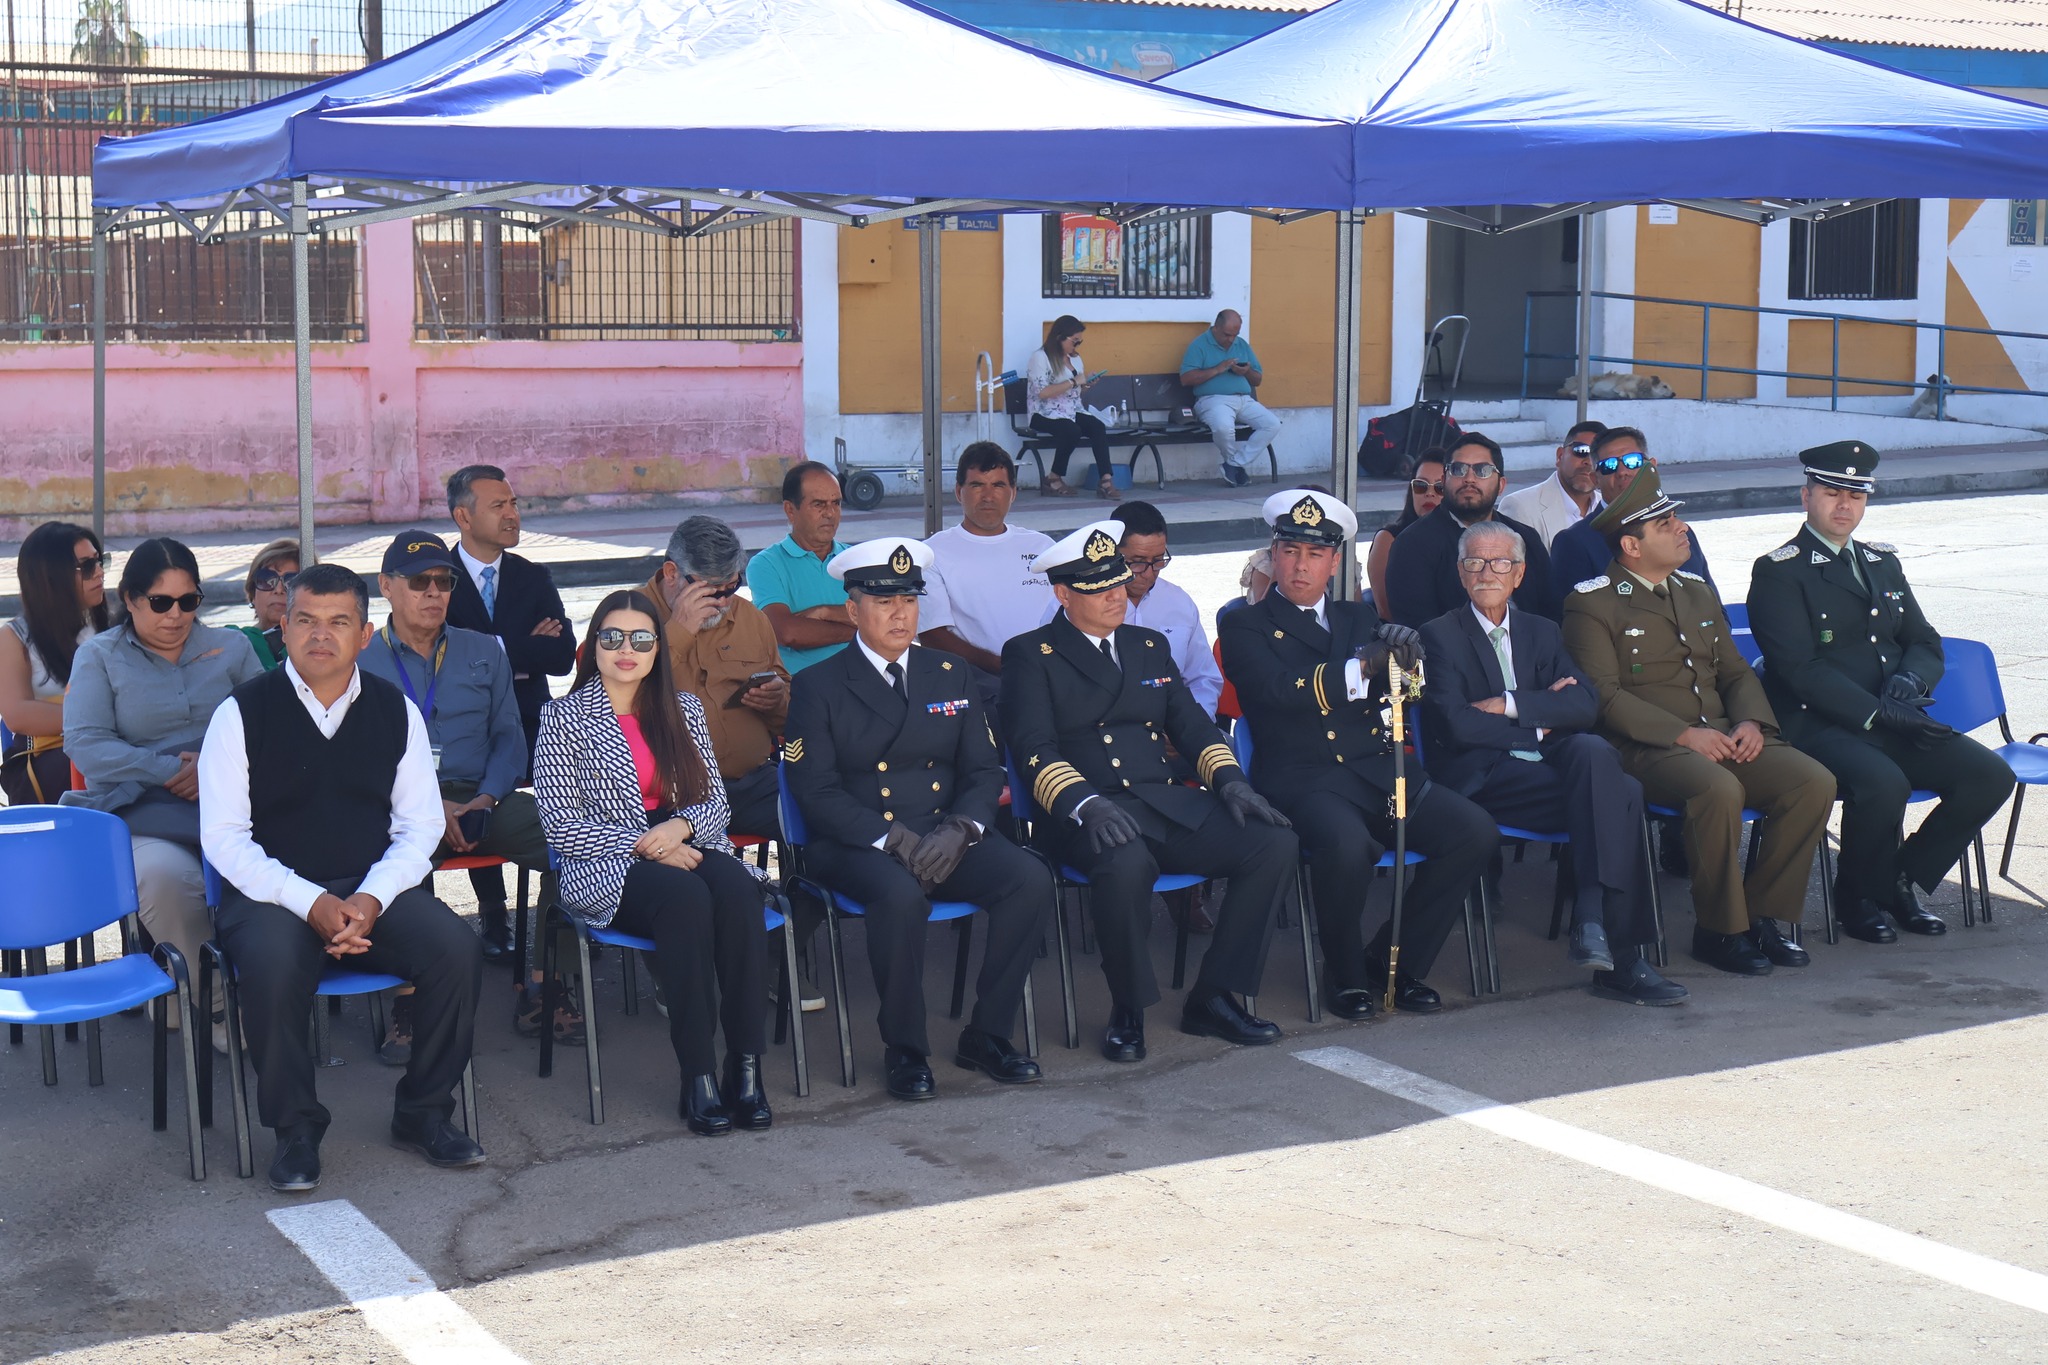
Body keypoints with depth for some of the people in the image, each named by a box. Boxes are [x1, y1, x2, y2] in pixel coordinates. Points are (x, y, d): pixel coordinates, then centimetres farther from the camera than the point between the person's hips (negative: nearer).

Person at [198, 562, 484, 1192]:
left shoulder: (397, 712, 7)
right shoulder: (243, 713, -2)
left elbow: (421, 826, 7)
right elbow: (225, 838, -6)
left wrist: (372, 898, -12)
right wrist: (311, 903, -18)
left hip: (376, 889, 3)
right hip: (272, 893, -3)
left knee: (456, 949, -24)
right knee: (271, 967, -35)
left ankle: (423, 1113, -3)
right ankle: (295, 1128, -11)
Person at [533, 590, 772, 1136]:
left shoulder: (684, 709, 18)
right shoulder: (564, 718, 5)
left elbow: (715, 802, 14)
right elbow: (562, 825, -3)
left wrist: (679, 826, -9)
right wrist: (644, 846, -14)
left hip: (686, 847, 4)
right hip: (605, 867, -3)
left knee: (736, 886, -33)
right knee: (684, 896, -37)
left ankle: (745, 1065, -33)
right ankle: (697, 1075, -33)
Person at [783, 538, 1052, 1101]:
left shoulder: (950, 674, 16)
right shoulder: (815, 687, 4)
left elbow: (984, 771, 11)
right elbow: (817, 792, -6)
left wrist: (958, 829, -11)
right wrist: (892, 839, -19)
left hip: (947, 840, 4)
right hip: (857, 846, -4)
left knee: (1032, 879, -23)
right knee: (901, 896, -37)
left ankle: (985, 1034, -10)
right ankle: (905, 1050, -18)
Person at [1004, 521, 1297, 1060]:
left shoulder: (1151, 646, 23)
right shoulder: (1029, 656, 5)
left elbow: (1192, 725, 18)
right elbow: (1033, 751, -7)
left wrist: (1229, 779, -3)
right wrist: (1086, 804, -25)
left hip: (1169, 803, 6)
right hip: (1088, 813, -6)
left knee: (1276, 844, -16)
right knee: (1126, 865, -39)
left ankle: (1214, 997, -6)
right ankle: (1128, 1011, -14)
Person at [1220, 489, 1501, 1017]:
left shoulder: (1358, 618, 21)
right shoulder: (1246, 627, 5)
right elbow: (1279, 691, -15)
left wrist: (1406, 656, -16)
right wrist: (1359, 668, -26)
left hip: (1379, 771, 5)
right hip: (1302, 779, -5)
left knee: (1476, 831, -15)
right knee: (1346, 844, -36)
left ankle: (1393, 961, -1)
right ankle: (1347, 976, -9)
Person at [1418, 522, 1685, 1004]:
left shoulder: (1543, 633, 21)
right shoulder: (1441, 636, 7)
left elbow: (1585, 705, 3)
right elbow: (1456, 725, -9)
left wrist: (1511, 706, -9)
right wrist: (1538, 726, -2)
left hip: (1552, 763, 5)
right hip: (1483, 777, -5)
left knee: (1593, 752, -32)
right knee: (1622, 794, -27)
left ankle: (1593, 922, -32)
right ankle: (1623, 955, -28)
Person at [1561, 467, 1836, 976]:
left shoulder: (1698, 592, 21)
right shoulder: (1591, 603, -1)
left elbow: (1735, 672, 21)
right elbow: (1603, 695, -11)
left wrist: (1752, 723, -2)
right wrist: (1683, 734, -19)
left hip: (1724, 739, 7)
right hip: (1646, 747, -7)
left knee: (1815, 782, -17)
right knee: (1720, 790, -36)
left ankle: (1764, 914, -4)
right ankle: (1720, 930, -17)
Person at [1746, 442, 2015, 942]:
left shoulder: (1883, 563, 20)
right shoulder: (1779, 572, -3)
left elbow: (1926, 644, 19)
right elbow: (1799, 668, -13)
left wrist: (1910, 681, -6)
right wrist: (1876, 712, -19)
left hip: (1894, 721, 7)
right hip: (1818, 726, -7)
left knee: (1989, 775, -13)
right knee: (1883, 783, -35)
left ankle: (1904, 881, 5)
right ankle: (1860, 897, -6)